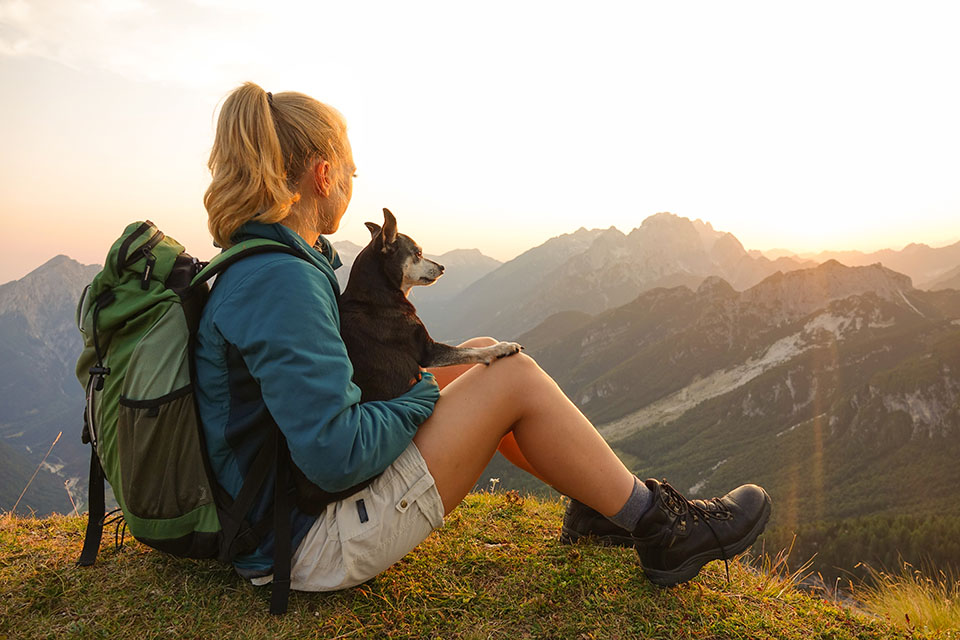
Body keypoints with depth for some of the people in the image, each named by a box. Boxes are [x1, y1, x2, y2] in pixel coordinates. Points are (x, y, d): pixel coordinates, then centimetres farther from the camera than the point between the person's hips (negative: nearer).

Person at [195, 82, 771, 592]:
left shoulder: (254, 266, 7)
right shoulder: (284, 281, -26)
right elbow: (336, 457, -30)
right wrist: (421, 395, -14)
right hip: (312, 547, -10)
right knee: (514, 377, -13)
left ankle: (600, 501, 19)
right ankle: (661, 528, 4)